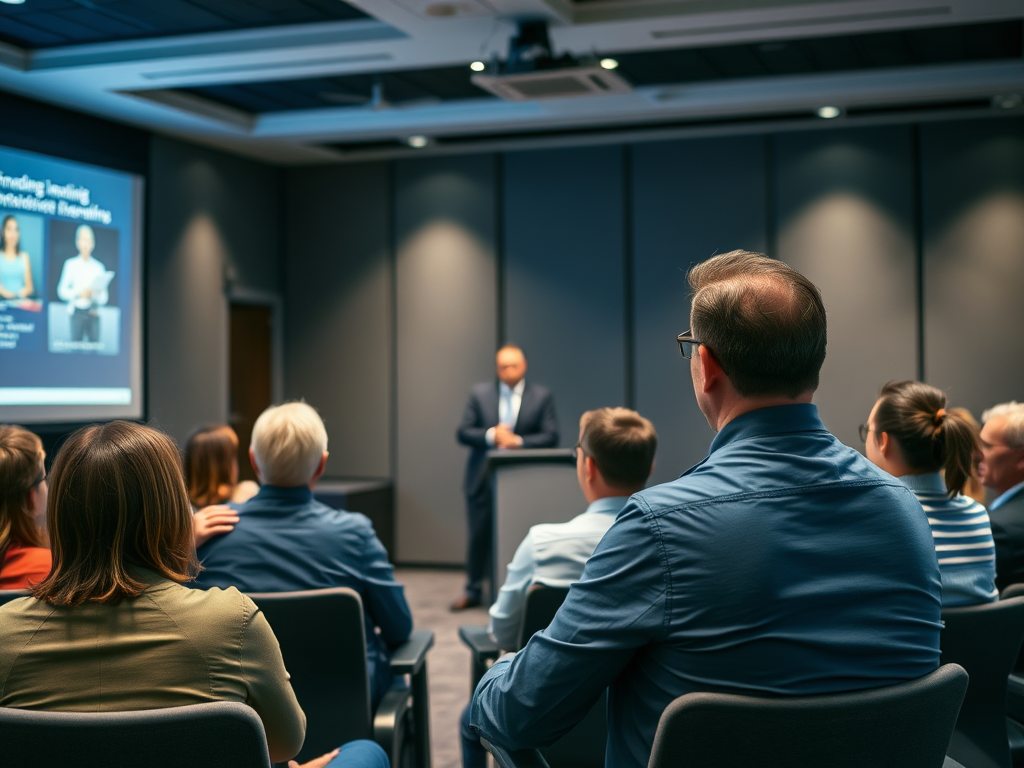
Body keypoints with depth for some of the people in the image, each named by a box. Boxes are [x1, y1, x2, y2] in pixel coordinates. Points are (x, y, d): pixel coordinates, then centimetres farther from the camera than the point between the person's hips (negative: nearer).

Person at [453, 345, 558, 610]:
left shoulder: (542, 396, 1)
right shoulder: (480, 393, 4)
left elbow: (551, 437, -5)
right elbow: (462, 432, 0)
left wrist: (518, 441, -19)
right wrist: (490, 435, -17)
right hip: (483, 479, 1)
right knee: (479, 535, 9)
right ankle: (472, 590, 22)